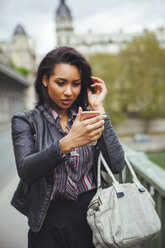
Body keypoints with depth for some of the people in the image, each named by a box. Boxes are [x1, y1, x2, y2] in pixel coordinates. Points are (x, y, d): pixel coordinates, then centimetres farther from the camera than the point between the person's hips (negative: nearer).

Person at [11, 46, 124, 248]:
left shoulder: (87, 119, 4)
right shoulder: (25, 121, -2)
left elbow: (116, 165, -9)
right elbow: (25, 170, -19)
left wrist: (99, 109, -9)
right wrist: (66, 144, -34)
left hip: (93, 216, 3)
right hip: (50, 224, -2)